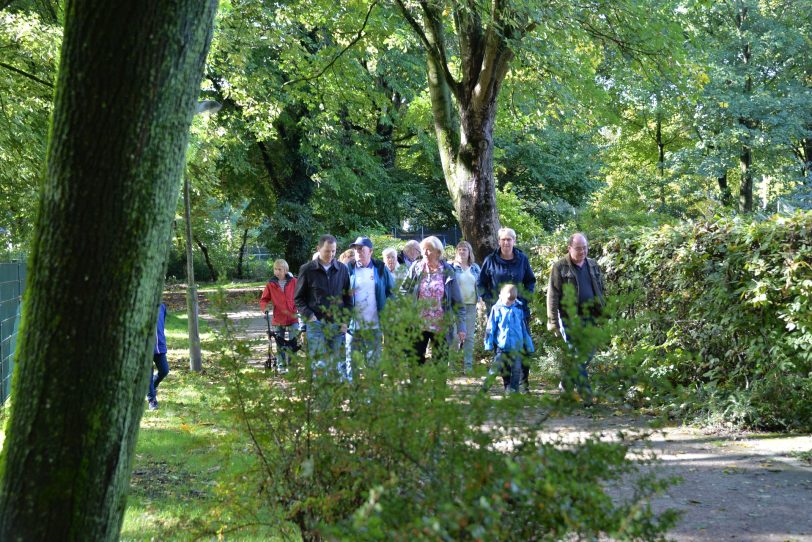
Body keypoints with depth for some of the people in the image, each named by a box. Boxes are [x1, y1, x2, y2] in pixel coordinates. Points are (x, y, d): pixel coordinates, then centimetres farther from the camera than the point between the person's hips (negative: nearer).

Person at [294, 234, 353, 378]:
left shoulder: (342, 269, 8)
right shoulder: (307, 270, 0)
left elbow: (348, 297, 12)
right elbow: (298, 298, 5)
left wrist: (345, 321, 3)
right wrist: (308, 315, -8)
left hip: (337, 324, 3)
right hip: (316, 324, -3)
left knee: (339, 362, 5)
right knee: (320, 363, -10)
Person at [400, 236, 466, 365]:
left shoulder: (447, 272, -1)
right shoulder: (416, 268, 1)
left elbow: (457, 301, 1)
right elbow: (404, 291, 6)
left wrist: (461, 326, -3)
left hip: (441, 327, 0)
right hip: (418, 326, 1)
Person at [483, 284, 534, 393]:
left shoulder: (519, 309, 8)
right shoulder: (496, 309, 1)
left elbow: (524, 328, 14)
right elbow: (490, 328, 2)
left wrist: (529, 345, 14)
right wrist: (489, 344, -3)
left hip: (517, 346, 2)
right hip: (501, 345, -2)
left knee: (516, 368, 0)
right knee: (497, 367, 1)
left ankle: (513, 388, 5)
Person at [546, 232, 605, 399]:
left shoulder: (593, 265, 13)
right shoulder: (560, 267, -3)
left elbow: (600, 291, 19)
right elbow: (552, 296, -5)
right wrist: (553, 322, -10)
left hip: (590, 317, 5)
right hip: (570, 318, -5)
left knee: (588, 353, 8)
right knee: (576, 355, -7)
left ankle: (567, 382, 25)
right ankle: (585, 391, -7)